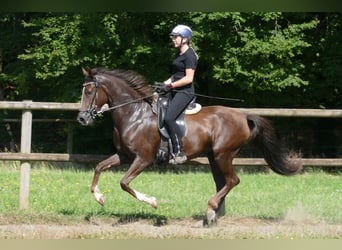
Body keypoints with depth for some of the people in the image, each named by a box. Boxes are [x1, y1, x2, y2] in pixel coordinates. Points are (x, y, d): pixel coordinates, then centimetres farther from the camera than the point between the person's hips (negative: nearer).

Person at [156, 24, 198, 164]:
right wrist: (165, 83, 8)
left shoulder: (189, 55, -12)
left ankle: (179, 153, -22)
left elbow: (188, 78, -18)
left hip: (185, 92, -11)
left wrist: (170, 86, -18)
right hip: (175, 92, 11)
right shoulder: (179, 54, 17)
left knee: (169, 118, -24)